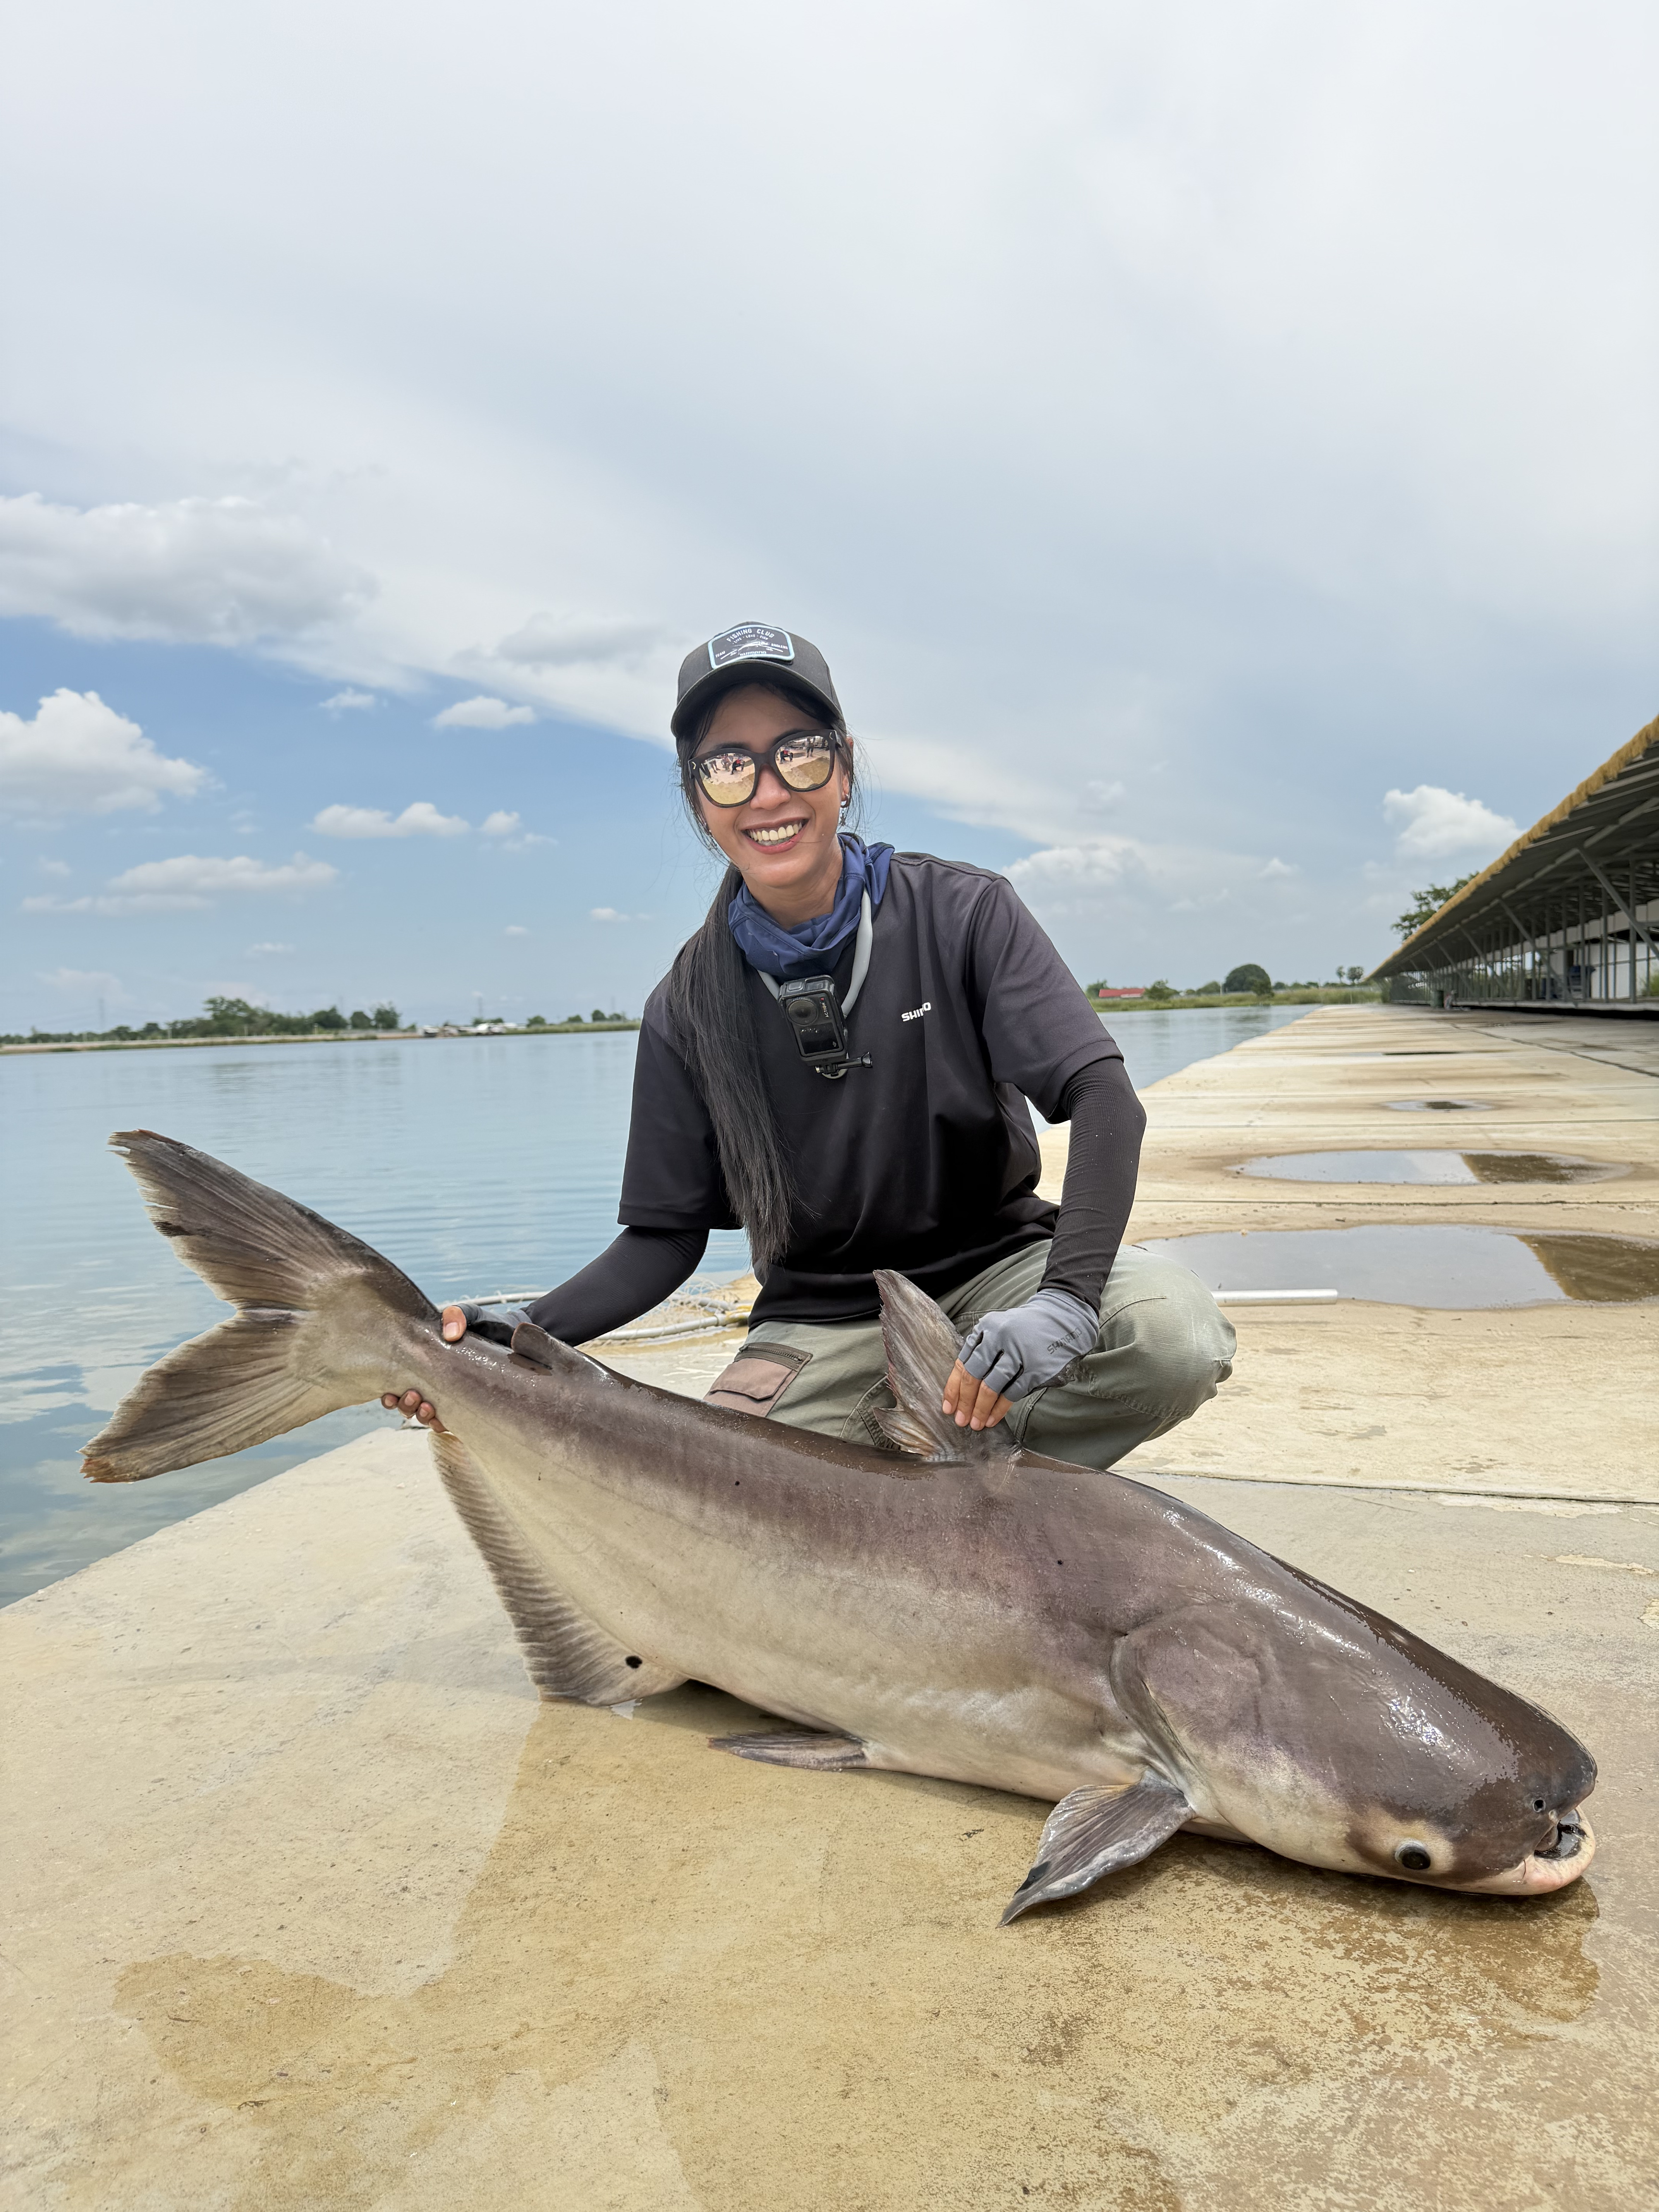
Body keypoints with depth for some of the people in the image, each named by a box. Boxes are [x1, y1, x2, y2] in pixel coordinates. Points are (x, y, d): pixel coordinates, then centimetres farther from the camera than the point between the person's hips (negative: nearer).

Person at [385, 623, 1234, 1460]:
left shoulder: (963, 912, -8)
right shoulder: (688, 1008, -3)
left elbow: (1101, 1096, -17)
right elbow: (663, 1238, 0)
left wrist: (1064, 1298, -34)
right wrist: (527, 1331, -18)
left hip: (996, 1268, 0)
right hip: (822, 1323, 1)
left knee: (1176, 1334, -31)